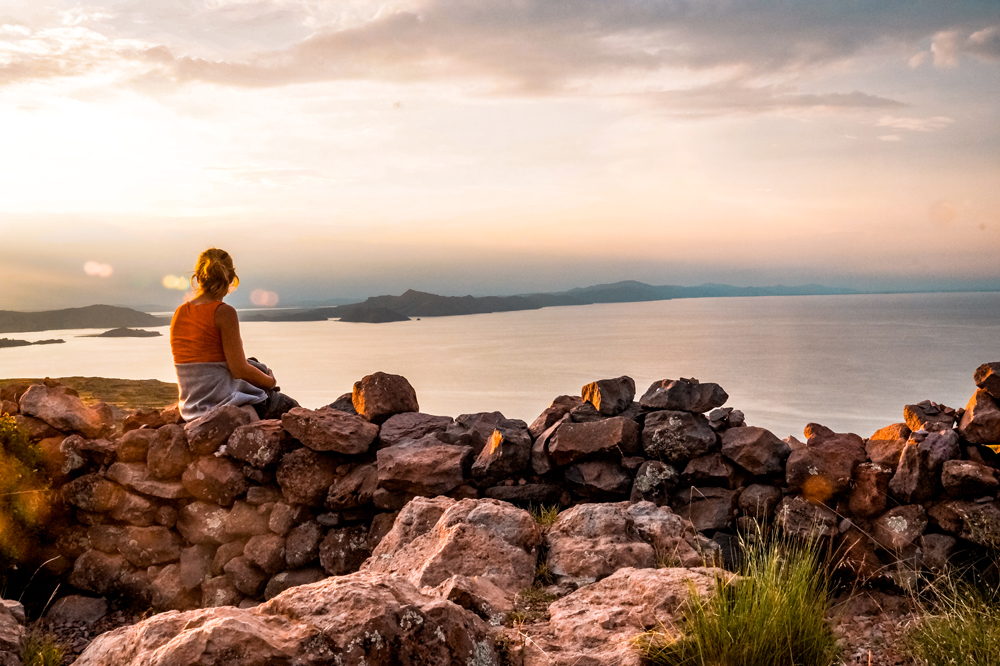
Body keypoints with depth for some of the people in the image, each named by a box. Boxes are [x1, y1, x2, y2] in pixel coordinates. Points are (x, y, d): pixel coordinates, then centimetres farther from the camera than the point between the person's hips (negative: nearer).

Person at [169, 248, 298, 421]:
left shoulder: (179, 313, 5)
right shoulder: (224, 312, -17)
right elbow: (240, 370, -19)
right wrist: (270, 381, 1)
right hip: (223, 400, -8)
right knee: (291, 408, 13)